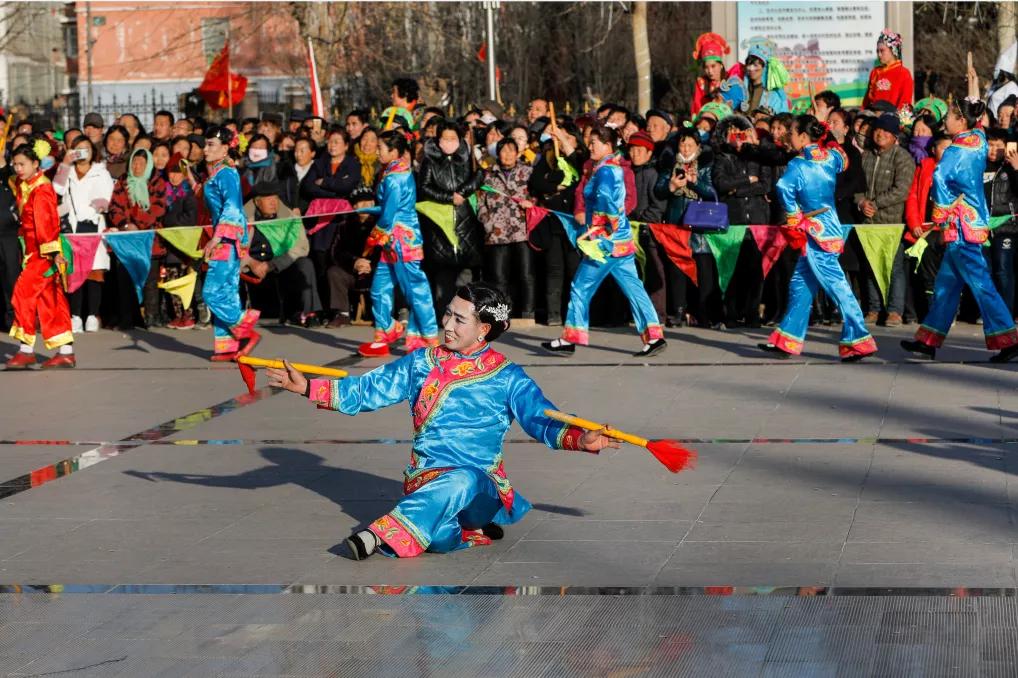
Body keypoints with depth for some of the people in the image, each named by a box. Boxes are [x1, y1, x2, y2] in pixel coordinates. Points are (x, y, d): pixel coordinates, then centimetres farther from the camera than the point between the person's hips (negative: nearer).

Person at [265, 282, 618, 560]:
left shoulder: (506, 378, 3)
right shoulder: (421, 364, 12)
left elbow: (543, 420, -5)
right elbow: (366, 391, 10)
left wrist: (580, 438, -26)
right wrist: (308, 387, -1)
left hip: (481, 487, -2)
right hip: (424, 481, 2)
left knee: (461, 480, -41)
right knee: (436, 537, -33)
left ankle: (378, 536, -48)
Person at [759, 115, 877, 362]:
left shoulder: (799, 164, -15)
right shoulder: (831, 157, 6)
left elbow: (784, 187, -33)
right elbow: (842, 161, 30)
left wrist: (793, 217, -20)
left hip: (815, 232, -8)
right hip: (829, 227, 8)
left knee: (836, 285, -6)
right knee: (800, 285, 13)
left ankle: (858, 340, -6)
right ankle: (786, 340, 18)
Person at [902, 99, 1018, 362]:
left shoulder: (956, 150, -17)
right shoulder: (978, 140, 6)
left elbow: (939, 177, -30)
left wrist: (942, 214, -21)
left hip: (961, 225, -9)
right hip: (976, 221, 9)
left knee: (979, 282, -7)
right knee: (946, 283, 12)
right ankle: (928, 341, 17)